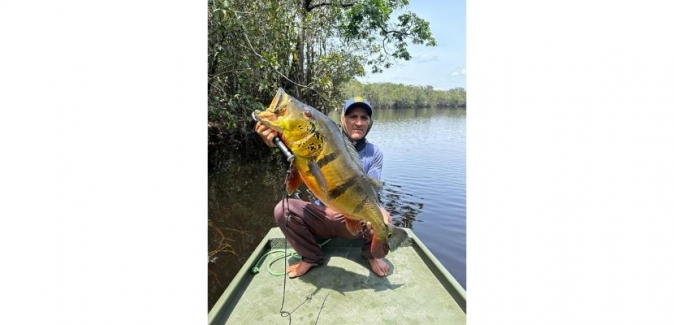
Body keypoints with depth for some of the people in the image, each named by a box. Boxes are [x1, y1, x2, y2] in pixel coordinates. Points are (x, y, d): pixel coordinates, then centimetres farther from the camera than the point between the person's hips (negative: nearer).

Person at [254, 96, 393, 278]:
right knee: (283, 209, -24)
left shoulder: (374, 153, -3)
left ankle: (371, 254, 4)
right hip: (322, 215, 1)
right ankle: (311, 257, 1)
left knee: (384, 219, -32)